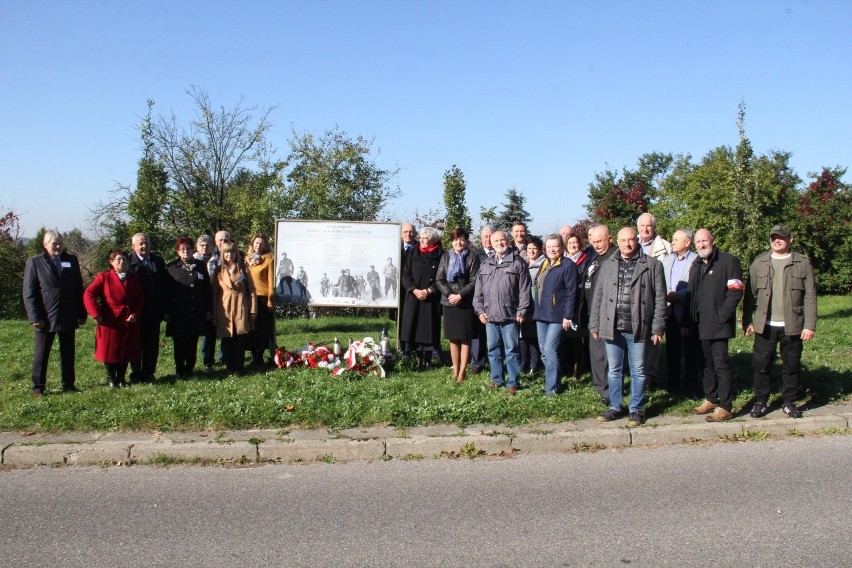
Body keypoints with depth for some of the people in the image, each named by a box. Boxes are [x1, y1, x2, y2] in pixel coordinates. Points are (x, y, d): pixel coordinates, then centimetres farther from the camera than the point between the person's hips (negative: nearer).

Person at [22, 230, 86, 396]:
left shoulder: (72, 261, 9)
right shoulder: (34, 262, -1)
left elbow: (79, 289, 11)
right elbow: (29, 293, -4)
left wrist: (82, 313, 6)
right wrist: (35, 317, -11)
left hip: (68, 318, 3)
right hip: (45, 318, -3)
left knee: (68, 353, 10)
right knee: (41, 355, 5)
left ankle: (68, 384, 20)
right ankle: (38, 387, 13)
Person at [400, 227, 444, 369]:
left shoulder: (440, 255, -1)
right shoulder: (413, 253, 6)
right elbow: (406, 275, 3)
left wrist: (429, 291, -13)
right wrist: (415, 290, -10)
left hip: (432, 298, -2)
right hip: (413, 297, 2)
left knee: (429, 329, 0)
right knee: (414, 328, 1)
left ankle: (428, 361, 9)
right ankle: (418, 360, 9)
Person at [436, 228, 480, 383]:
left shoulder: (472, 257, -1)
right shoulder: (446, 257, 10)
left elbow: (474, 281, -6)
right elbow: (439, 279, 5)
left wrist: (460, 295, -14)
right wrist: (449, 294, -9)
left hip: (466, 303, -3)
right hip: (449, 302, 3)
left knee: (465, 338, -1)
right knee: (453, 338, 7)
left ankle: (462, 371, 4)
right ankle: (455, 369, 14)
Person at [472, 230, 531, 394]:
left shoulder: (518, 263, 0)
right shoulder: (485, 266, 14)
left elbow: (524, 290, -5)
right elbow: (478, 292, 15)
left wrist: (521, 312, -10)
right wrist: (480, 310, 5)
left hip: (510, 316, -5)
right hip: (489, 316, 5)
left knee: (512, 350, 1)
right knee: (493, 349, 12)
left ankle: (512, 382, 9)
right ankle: (496, 379, 24)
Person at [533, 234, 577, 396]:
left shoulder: (568, 265, -8)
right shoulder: (544, 265, 14)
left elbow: (571, 292, -13)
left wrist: (568, 316, -16)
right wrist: (537, 311, 14)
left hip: (557, 316, -8)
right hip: (541, 315, 8)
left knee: (550, 350, -10)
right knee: (544, 351, 10)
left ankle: (552, 387, 0)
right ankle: (553, 381, 21)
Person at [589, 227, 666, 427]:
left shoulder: (652, 265, 0)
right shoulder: (608, 264, 10)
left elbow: (660, 298, -2)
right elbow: (598, 296, 10)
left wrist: (657, 328, -6)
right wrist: (594, 325, 5)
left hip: (638, 328, -3)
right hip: (612, 328, 3)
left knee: (638, 371, 7)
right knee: (614, 371, 12)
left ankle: (636, 410, 18)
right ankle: (614, 407, 24)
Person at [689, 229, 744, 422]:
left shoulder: (728, 261, -4)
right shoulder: (695, 266, 18)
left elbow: (735, 291, -11)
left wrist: (722, 316, -16)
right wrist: (690, 319, 9)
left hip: (718, 324, -7)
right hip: (702, 325, 7)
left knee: (721, 364, -7)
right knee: (708, 363, 14)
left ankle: (725, 407, -3)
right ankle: (710, 399, 26)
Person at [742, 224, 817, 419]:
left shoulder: (803, 263, 1)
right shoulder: (759, 263, 5)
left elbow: (810, 297, -1)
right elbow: (750, 294, 5)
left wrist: (810, 325, -7)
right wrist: (747, 321, 1)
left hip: (792, 326, -1)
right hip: (765, 326, 1)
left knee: (791, 366, 8)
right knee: (761, 365, 3)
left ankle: (789, 402, 22)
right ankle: (761, 402, 16)